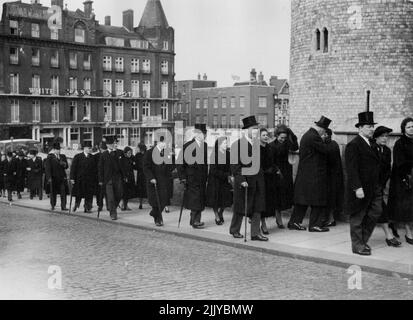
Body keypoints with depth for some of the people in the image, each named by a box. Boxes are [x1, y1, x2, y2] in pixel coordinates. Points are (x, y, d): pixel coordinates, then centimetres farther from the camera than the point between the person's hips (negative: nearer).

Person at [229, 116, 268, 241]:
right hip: (244, 180, -6)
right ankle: (234, 230, 26)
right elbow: (234, 165, -15)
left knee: (257, 208, 7)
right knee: (241, 207, 7)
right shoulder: (237, 144, -13)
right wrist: (241, 180, -21)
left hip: (257, 179, 6)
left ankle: (255, 233, 13)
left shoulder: (257, 143, 8)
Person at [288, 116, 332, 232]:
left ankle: (294, 222, 17)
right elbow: (326, 150, -15)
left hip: (303, 174, 10)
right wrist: (324, 143, 4)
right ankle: (315, 225, 5)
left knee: (302, 198, 14)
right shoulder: (314, 137, -18)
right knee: (317, 201, 1)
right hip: (314, 174, -10)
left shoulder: (306, 135, 13)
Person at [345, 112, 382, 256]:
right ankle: (357, 245, 14)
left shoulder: (371, 145, 14)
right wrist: (358, 188, -24)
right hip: (360, 188, -8)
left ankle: (363, 239, 24)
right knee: (358, 217, 3)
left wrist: (378, 186, 16)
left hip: (373, 188, 8)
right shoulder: (354, 145, -14)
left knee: (376, 212, 8)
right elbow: (352, 169, -20)